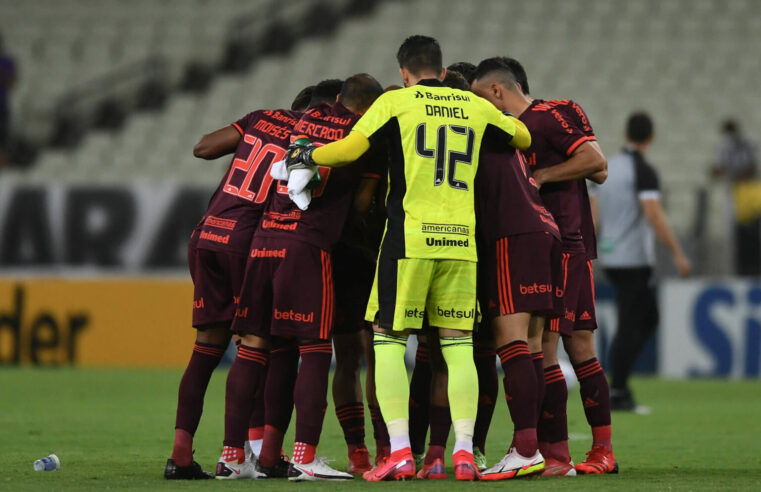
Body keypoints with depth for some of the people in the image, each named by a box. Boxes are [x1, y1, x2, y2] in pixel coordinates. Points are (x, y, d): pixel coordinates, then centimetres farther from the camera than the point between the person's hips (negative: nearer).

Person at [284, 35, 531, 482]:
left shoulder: (395, 103, 2)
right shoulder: (476, 107, 13)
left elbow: (349, 150, -6)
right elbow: (524, 138, 27)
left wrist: (306, 155, 11)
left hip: (410, 237, -3)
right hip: (461, 240, 3)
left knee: (389, 341, 3)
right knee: (459, 345, 7)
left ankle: (400, 452, -7)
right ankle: (464, 451, -1)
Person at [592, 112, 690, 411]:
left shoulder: (607, 167, 11)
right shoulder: (643, 171, -13)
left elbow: (593, 215, 14)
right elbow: (654, 217, -20)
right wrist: (677, 254, -16)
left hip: (611, 260, 8)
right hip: (634, 260, -8)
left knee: (648, 318, 17)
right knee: (630, 326, -3)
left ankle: (619, 383, 9)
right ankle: (616, 392, -3)